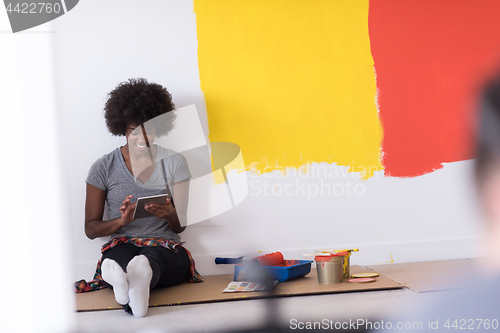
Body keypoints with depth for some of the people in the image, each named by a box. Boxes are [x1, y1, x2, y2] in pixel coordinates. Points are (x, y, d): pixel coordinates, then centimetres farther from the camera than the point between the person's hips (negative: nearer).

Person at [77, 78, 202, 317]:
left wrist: (169, 214, -16)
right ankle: (139, 281, -75)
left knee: (152, 257, -39)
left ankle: (124, 280, -73)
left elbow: (180, 225, 10)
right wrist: (121, 221, -13)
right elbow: (90, 229, 9)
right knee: (120, 257, -41)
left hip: (167, 250, 1)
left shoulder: (174, 163, 12)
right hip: (121, 246, -1)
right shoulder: (103, 168, 10)